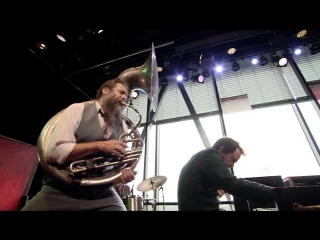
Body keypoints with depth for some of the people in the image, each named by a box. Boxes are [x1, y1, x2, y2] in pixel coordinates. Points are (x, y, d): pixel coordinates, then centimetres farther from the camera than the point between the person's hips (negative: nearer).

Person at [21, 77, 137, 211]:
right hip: (61, 191, -2)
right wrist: (100, 145, -20)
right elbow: (54, 152, -12)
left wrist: (123, 173, -12)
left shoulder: (122, 126, 7)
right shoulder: (78, 109, -3)